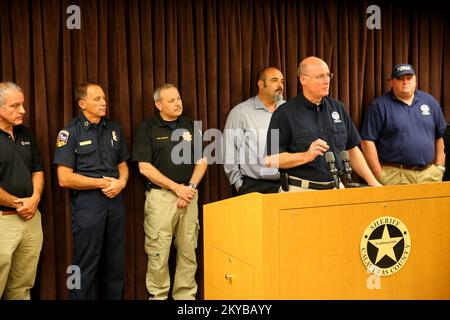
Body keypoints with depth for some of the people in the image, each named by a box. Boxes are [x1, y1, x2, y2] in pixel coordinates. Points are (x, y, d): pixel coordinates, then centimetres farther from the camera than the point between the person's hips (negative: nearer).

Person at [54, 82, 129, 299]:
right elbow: (64, 178, -12)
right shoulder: (70, 133, -7)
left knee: (115, 263, 14)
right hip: (87, 204, -5)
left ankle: (114, 296, 29)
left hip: (115, 202, 5)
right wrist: (102, 183, -12)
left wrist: (121, 182, -6)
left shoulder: (114, 129, 10)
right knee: (86, 266, 4)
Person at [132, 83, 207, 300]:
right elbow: (145, 167, -7)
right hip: (160, 196, -3)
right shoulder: (148, 128, -1)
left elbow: (201, 161, 10)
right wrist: (176, 187, -10)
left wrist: (190, 187, -4)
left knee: (188, 250, 6)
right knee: (158, 251, 0)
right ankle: (158, 295, 16)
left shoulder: (191, 126, 10)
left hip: (188, 194, 3)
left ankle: (185, 294, 19)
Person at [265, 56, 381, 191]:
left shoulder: (337, 107, 9)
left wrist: (372, 181, 7)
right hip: (301, 190, -4)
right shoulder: (284, 113, -7)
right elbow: (271, 160, -10)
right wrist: (305, 156, -21)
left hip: (337, 189, 4)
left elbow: (352, 149, 14)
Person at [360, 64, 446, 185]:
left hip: (429, 174, 4)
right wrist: (379, 174, -10)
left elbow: (440, 136, 16)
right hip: (395, 175, -4)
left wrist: (439, 167, 10)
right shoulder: (379, 105, -3)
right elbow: (367, 141, -8)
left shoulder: (430, 101, 11)